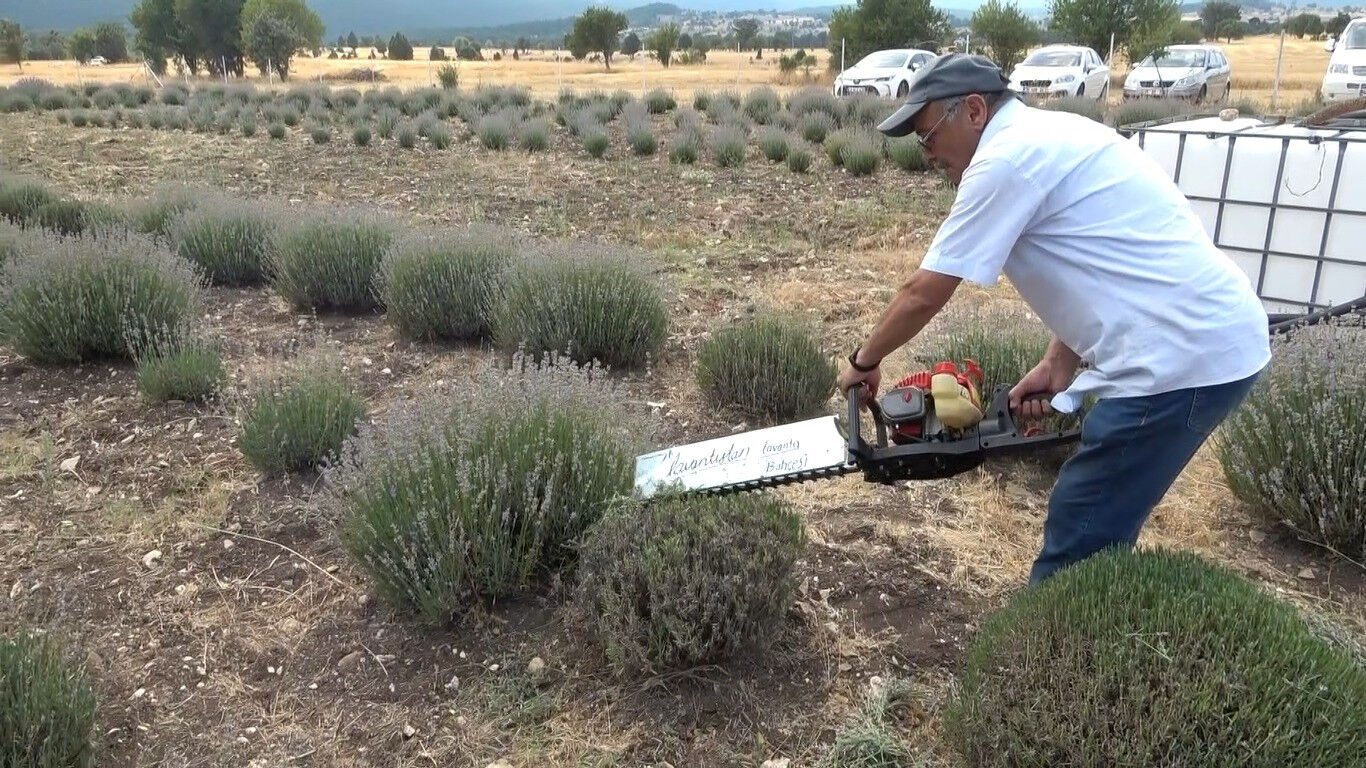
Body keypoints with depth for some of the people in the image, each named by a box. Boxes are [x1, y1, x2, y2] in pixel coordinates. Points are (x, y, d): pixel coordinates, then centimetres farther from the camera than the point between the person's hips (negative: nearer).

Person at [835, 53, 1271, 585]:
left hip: (1184, 356, -10)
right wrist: (1058, 366, 10)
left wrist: (864, 360, 7)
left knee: (1077, 545, -2)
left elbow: (923, 295, -8)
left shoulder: (1005, 158, -12)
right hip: (1213, 336, 10)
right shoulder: (1049, 139, 18)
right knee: (1096, 533, 19)